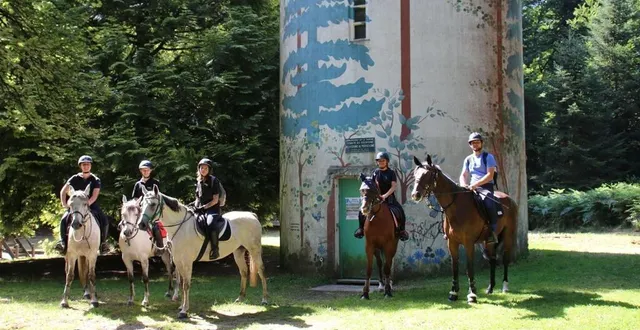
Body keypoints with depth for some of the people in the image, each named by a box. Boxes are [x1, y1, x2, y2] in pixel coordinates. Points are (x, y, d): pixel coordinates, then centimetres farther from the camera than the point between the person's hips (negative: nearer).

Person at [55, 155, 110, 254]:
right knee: (64, 220, -25)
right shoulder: (75, 179, 6)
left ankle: (103, 242, -4)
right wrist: (64, 204, -13)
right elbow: (63, 191, 1)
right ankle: (63, 240, -9)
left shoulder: (95, 180, 3)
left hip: (91, 206, -1)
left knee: (104, 221, -23)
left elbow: (94, 196, -9)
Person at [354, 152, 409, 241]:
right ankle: (361, 228, 9)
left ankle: (401, 230, -5)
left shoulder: (391, 173, -2)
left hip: (389, 198, -2)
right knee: (362, 212, -12)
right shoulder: (375, 172, 5)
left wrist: (385, 195, -24)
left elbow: (394, 186, -11)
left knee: (401, 211, -23)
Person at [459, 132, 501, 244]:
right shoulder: (468, 159, 17)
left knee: (490, 204, -35)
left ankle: (493, 232, -30)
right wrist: (463, 184, -12)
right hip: (472, 188, 6)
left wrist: (476, 184, -22)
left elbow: (490, 175, -11)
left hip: (486, 187, -6)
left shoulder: (488, 157, 0)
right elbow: (463, 175, 12)